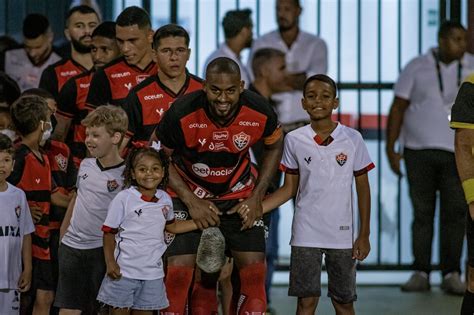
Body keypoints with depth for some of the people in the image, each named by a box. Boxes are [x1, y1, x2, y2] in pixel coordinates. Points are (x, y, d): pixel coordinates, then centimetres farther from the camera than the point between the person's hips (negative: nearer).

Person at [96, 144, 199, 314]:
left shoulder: (165, 199, 4)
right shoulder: (123, 199, -10)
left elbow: (171, 226, 22)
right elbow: (109, 233, -5)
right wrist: (110, 263, -14)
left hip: (153, 272, 4)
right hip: (124, 270, -4)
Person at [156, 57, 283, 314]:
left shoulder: (259, 112, -20)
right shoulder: (181, 114, -27)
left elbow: (274, 146, 3)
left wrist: (257, 196, -2)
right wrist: (191, 202, -16)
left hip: (239, 195, 2)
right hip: (189, 193, -2)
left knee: (254, 270, -4)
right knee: (179, 270, -14)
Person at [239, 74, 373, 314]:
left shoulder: (352, 139, -3)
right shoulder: (294, 140, 0)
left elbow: (363, 188, 3)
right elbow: (289, 188, 7)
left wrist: (364, 235, 1)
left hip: (342, 234, 0)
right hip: (306, 234, 0)